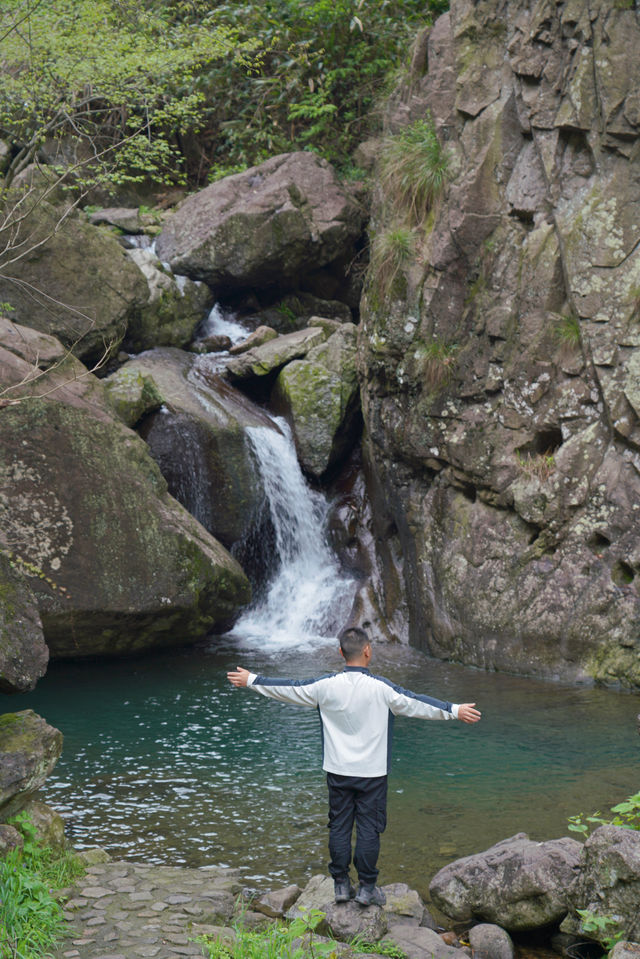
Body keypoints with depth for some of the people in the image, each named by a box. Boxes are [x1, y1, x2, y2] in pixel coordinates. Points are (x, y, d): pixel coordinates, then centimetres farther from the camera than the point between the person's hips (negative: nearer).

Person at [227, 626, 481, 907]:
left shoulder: (325, 686, -6)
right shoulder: (381, 688, -13)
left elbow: (289, 688, 3)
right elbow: (417, 703, -10)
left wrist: (251, 680, 15)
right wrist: (454, 710, -1)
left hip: (338, 771, 3)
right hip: (372, 771, -2)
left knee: (339, 826, 11)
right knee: (369, 828, 4)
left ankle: (341, 884, 16)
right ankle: (367, 888, 9)